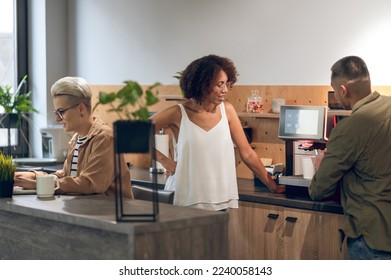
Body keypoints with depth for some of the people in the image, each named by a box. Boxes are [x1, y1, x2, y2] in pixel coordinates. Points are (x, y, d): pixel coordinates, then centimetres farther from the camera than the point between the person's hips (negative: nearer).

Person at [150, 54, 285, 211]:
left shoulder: (227, 110, 2)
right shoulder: (178, 114, -7)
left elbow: (247, 154, 6)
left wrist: (272, 186, 6)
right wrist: (164, 160, -6)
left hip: (219, 202, 3)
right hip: (186, 202, -2)